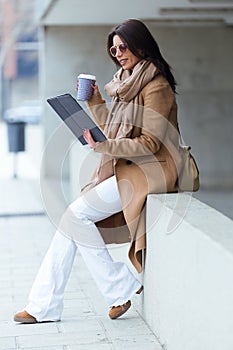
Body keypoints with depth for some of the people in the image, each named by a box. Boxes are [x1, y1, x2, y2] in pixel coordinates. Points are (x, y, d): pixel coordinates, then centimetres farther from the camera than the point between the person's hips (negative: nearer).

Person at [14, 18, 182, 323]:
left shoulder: (156, 87, -11)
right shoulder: (126, 82, 17)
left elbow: (150, 144, -18)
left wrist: (103, 146, -27)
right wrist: (96, 104, 8)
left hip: (147, 171, -9)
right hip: (124, 169, 9)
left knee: (76, 214, -17)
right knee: (73, 218, -6)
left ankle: (121, 288, -7)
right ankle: (45, 306, -7)